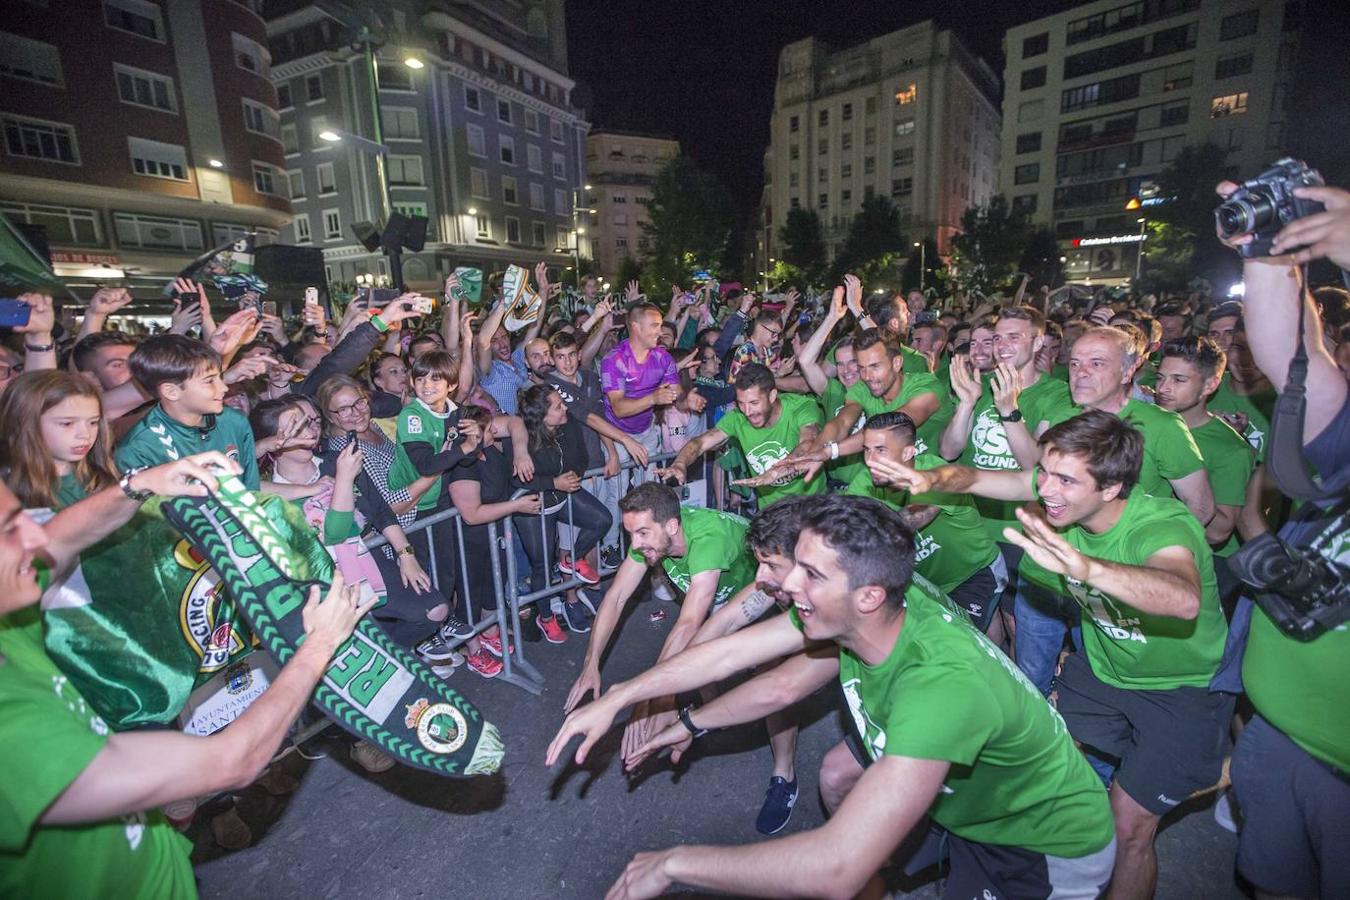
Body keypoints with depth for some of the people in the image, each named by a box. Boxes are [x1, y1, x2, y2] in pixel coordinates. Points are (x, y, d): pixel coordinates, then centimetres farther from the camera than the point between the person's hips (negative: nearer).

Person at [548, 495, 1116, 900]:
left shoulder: (941, 684, -42)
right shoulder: (851, 615, -22)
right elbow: (730, 652, -14)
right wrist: (629, 702, -11)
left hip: (1050, 844, -6)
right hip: (963, 788, 6)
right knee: (839, 774, 12)